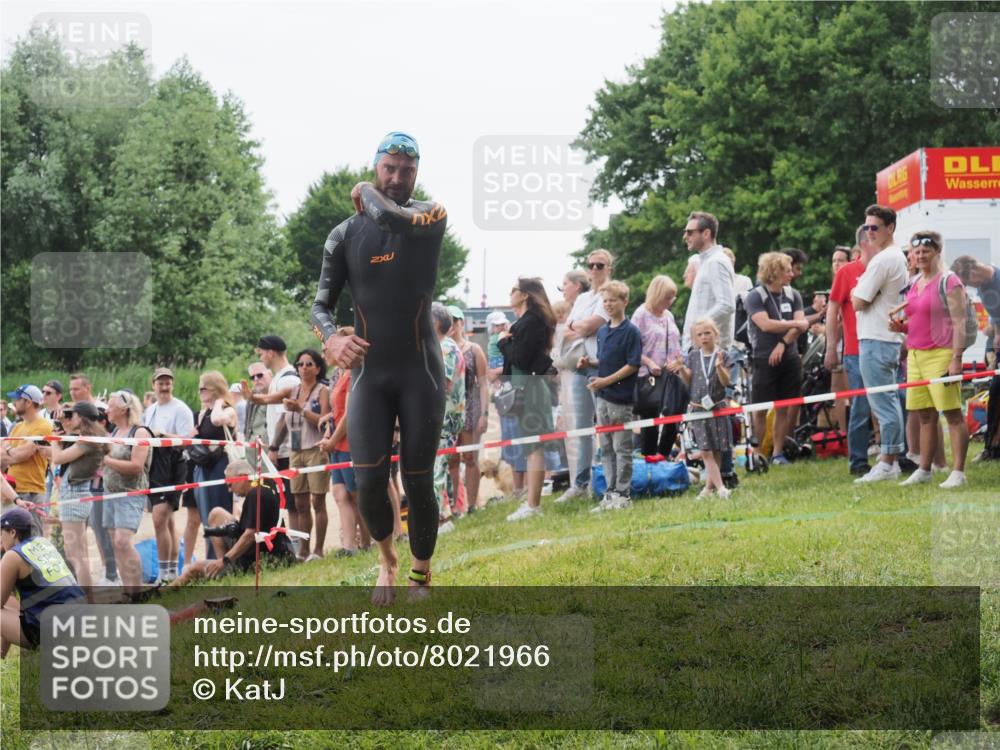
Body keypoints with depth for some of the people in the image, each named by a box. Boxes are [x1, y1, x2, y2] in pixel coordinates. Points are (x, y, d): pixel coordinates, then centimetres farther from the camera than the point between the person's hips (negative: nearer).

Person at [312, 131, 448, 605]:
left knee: (418, 482, 0)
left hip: (420, 373, -1)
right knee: (369, 481, -8)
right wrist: (331, 339, -16)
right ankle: (386, 558, 21)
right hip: (369, 373, 2)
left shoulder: (431, 217, -3)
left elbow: (390, 217, -27)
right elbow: (322, 303, 6)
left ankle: (421, 577, 18)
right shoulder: (346, 235, 4)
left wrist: (365, 194, -5)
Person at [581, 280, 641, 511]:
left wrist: (606, 380, -17)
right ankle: (610, 493, 16)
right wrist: (589, 363, 2)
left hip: (621, 397, -7)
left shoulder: (631, 331, -9)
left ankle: (623, 494, 3)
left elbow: (632, 365, -13)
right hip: (602, 396, 7)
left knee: (622, 448, -2)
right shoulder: (602, 331, 12)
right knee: (606, 448, 10)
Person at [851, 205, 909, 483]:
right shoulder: (899, 258, 16)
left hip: (875, 340, -10)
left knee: (882, 402, -8)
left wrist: (856, 291, 4)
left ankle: (887, 463, -7)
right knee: (889, 400, 13)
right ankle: (892, 459, 18)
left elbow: (858, 302, -16)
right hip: (891, 337, 10)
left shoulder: (881, 261, -16)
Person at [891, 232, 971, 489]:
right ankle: (924, 470, 14)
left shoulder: (949, 281, -6)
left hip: (941, 354, -8)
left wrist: (957, 359, -19)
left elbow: (959, 322, -11)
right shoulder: (914, 284, 17)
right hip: (915, 353, 8)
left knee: (952, 414, -7)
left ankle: (958, 472, -7)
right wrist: (901, 326, 6)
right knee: (925, 416, 10)